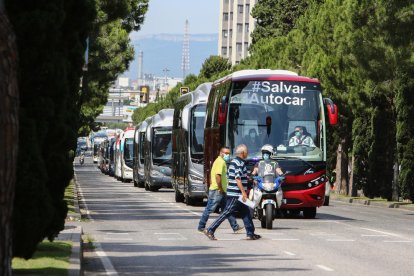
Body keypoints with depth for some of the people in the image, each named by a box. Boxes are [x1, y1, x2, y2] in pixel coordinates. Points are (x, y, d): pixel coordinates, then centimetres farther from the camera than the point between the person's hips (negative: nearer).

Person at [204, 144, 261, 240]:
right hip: (236, 194, -10)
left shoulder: (233, 162, 15)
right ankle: (210, 230, -9)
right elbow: (237, 178, -22)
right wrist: (243, 192, -24)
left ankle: (250, 233, 14)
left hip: (231, 192, 10)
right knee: (226, 213, -9)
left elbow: (228, 175, 20)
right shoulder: (240, 163, -15)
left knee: (246, 213, 12)